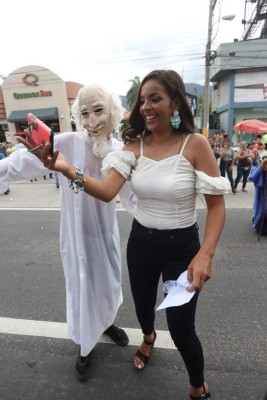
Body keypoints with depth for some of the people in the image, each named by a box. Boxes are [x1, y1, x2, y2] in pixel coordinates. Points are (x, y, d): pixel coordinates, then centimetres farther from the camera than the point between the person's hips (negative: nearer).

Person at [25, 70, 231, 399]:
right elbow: (107, 191, -17)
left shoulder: (195, 144, -15)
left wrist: (205, 255, -24)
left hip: (181, 246, -3)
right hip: (140, 242, 4)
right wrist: (69, 170, -34)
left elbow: (217, 205, -13)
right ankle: (148, 337, 66)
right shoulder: (134, 145, -5)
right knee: (142, 306, 25)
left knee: (181, 329, 7)